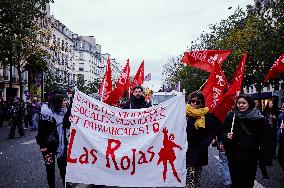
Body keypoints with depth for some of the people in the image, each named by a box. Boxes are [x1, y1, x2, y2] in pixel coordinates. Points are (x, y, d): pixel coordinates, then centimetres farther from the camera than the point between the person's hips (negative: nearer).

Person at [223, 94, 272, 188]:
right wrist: (227, 135, -14)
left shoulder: (258, 118, -5)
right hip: (234, 156, 1)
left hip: (251, 156, -1)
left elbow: (264, 139, -6)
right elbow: (224, 131, 9)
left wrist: (265, 159, -9)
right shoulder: (231, 116, 1)